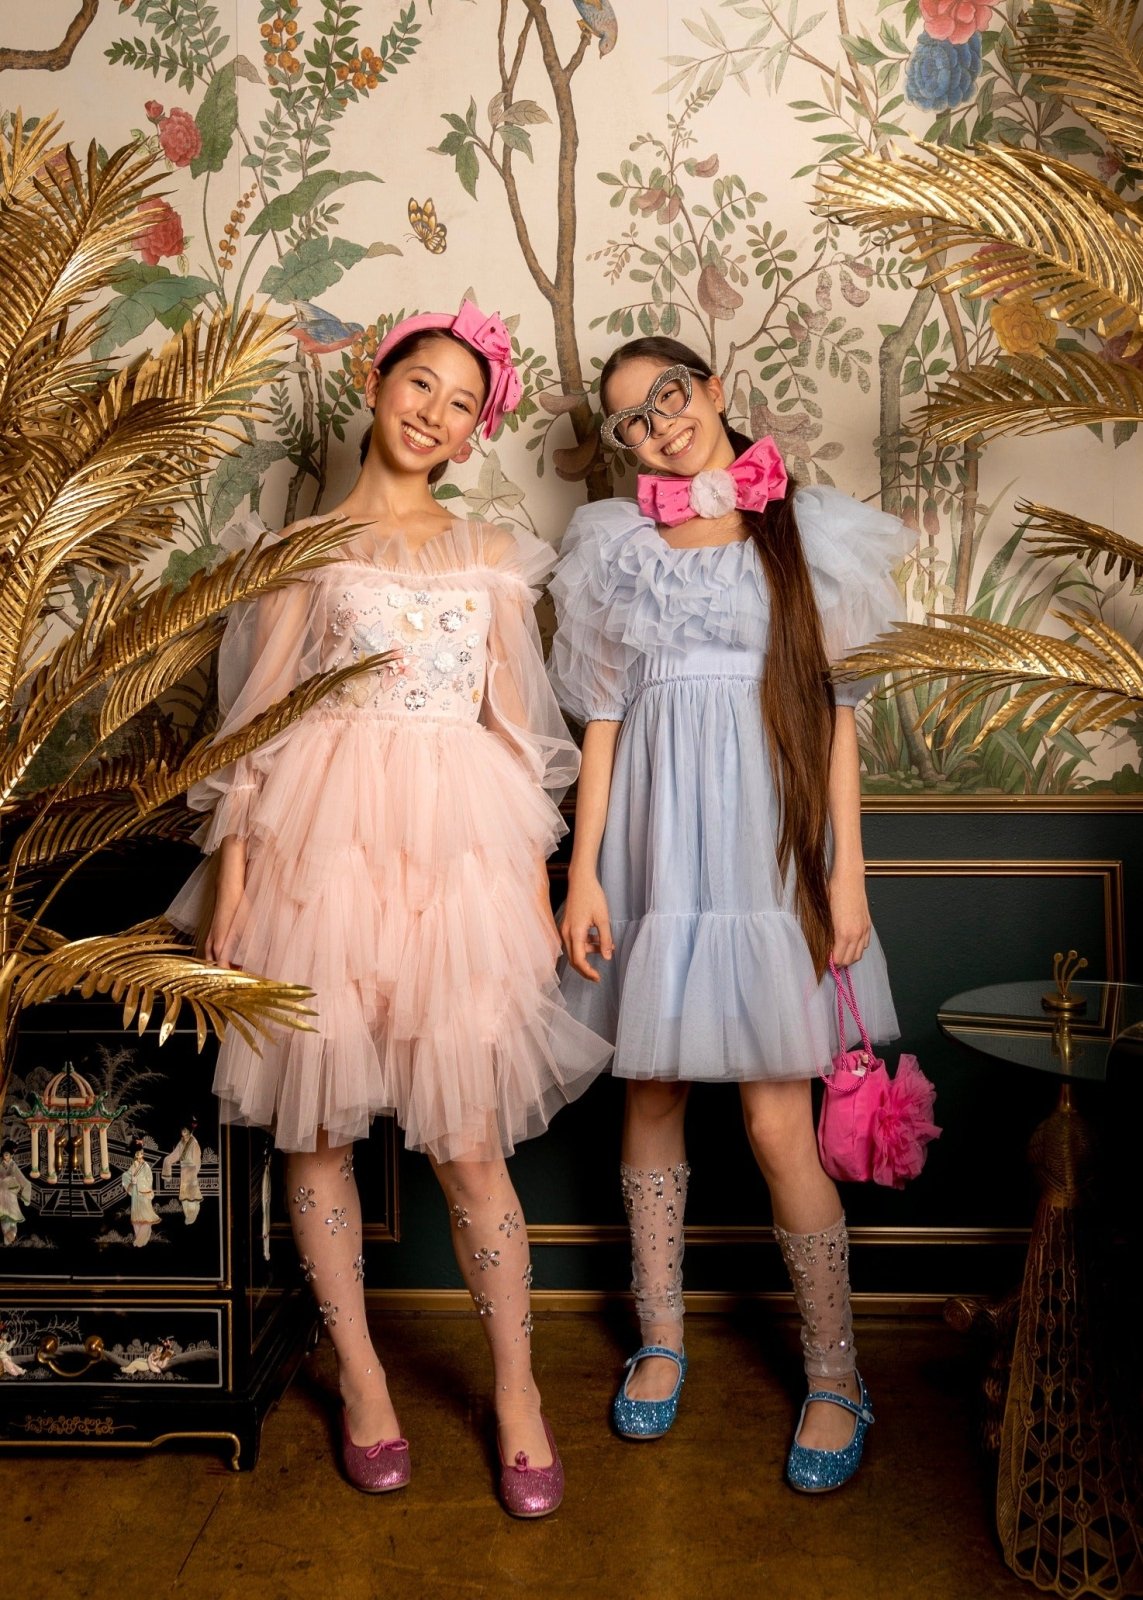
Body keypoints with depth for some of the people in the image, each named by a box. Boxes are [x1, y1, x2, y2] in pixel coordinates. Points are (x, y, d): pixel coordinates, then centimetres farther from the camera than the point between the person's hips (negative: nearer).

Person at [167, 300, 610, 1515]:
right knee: (316, 1126, 5)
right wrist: (232, 876, -5)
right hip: (324, 843, 0)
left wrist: (536, 881, 8)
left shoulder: (493, 555, 15)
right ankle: (361, 1379, 24)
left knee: (469, 1141, -1)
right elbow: (259, 719, 4)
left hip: (459, 849, 1)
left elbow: (515, 727, 13)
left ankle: (516, 1391, 17)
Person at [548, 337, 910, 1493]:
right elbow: (603, 717, 8)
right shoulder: (613, 543, 10)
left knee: (778, 1125, -3)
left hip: (770, 843, -2)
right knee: (651, 1094, 9)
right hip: (657, 842, 2)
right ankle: (661, 1341, 28)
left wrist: (847, 868, -3)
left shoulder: (803, 530, 7)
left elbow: (834, 706, 4)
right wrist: (583, 871, 1)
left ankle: (834, 1376, 16)